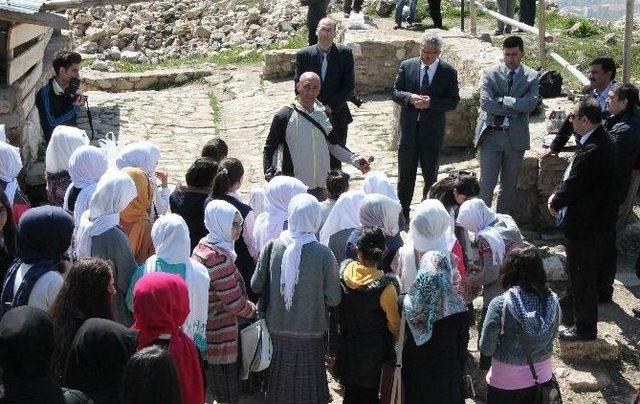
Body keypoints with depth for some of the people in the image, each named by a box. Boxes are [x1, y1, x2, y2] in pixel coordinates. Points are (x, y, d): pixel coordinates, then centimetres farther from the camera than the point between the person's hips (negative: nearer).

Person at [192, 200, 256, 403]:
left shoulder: (202, 247, 6)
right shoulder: (219, 258, -24)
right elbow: (235, 303, -21)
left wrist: (247, 305, 13)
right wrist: (253, 309, -2)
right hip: (222, 338, -10)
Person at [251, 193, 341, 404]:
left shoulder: (272, 246, -11)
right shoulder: (323, 254, -18)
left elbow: (256, 285, -1)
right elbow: (333, 299, -11)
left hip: (277, 333, 2)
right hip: (310, 334, -2)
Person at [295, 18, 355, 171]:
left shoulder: (344, 53, -2)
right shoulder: (304, 55, 0)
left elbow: (349, 86, -4)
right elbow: (299, 88, 2)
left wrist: (331, 107, -13)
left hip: (337, 116, 0)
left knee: (335, 162, 5)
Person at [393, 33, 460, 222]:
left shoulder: (448, 72, -2)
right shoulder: (407, 66, 3)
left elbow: (453, 101, -4)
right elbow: (395, 92, 4)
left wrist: (431, 102, -19)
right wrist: (410, 97, -17)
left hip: (433, 129, -1)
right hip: (409, 127, 1)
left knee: (431, 175, 9)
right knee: (405, 173, 6)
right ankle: (402, 213, 15)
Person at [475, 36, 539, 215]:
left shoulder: (531, 77, 3)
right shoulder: (490, 74, 1)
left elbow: (531, 103, -13)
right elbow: (485, 102, -13)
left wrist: (502, 100, -15)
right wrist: (514, 109, -12)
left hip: (515, 137, 2)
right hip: (491, 134, -2)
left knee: (510, 185, 10)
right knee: (487, 184, -4)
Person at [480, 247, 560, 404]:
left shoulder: (500, 304, -23)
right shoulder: (552, 301, -11)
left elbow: (486, 348, -15)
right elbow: (552, 337, 5)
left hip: (506, 383, -3)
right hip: (542, 377, 3)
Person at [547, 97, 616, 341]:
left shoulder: (593, 150, -30)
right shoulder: (600, 140, 3)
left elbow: (574, 186, -24)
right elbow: (573, 177, 11)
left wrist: (555, 202, -6)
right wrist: (558, 194, -1)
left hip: (587, 226, -10)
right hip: (589, 221, 10)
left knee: (583, 275, 5)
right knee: (576, 269, 28)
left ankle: (585, 328, 19)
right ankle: (570, 310, 48)